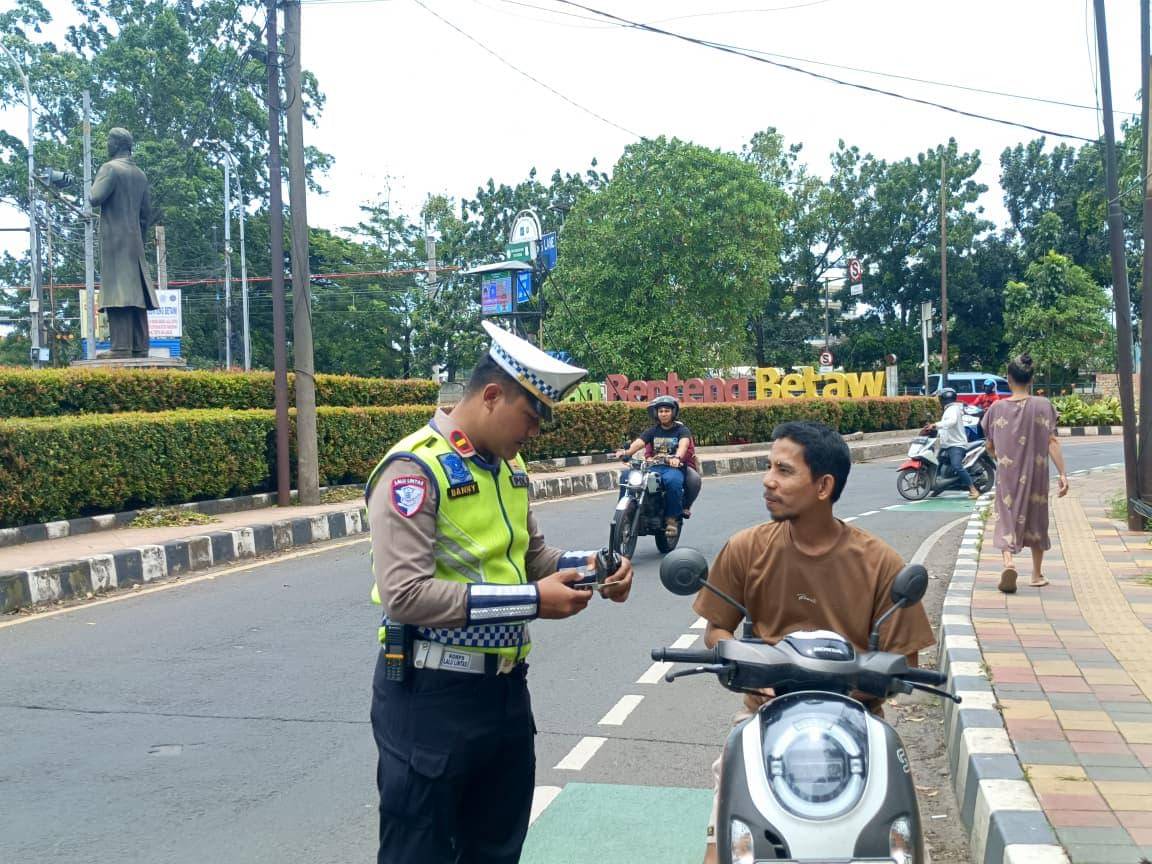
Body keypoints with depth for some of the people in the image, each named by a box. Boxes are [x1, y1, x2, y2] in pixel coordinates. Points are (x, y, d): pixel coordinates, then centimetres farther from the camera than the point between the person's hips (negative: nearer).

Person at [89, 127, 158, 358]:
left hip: (114, 240, -7)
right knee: (136, 292, 6)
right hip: (136, 243, 7)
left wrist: (91, 187, 3)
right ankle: (140, 347, 5)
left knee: (117, 293, -10)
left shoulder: (110, 168, -7)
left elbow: (96, 198, -17)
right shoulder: (140, 174, 15)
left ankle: (121, 347, -15)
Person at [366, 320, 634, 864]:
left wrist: (586, 566, 0)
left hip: (506, 689, 8)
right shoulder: (415, 468, -18)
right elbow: (405, 593, -26)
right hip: (431, 696, -8)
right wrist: (530, 601, -25)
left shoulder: (508, 465, 10)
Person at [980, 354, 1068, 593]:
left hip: (1006, 475, -1)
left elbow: (990, 447, 4)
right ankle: (1037, 574, 27)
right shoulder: (1043, 405, -5)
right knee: (1036, 519, 16)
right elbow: (1052, 442, -10)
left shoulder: (997, 408, -3)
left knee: (1007, 518, 3)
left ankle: (1009, 562, -26)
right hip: (1036, 475, 1)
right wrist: (1063, 473, -8)